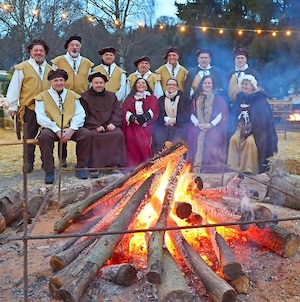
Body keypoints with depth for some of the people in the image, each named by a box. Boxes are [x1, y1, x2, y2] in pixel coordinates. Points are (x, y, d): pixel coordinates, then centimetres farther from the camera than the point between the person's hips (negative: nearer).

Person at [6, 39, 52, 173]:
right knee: (30, 135, 4)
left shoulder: (50, 69, 13)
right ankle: (29, 162, 14)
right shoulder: (22, 68, 1)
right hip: (30, 108, -3)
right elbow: (14, 87, 0)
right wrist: (12, 106, -3)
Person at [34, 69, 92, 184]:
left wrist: (71, 129, -14)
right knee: (44, 135, -35)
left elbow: (80, 114, 4)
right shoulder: (42, 96, 8)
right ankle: (49, 171, -22)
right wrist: (57, 130, -17)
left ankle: (80, 168, -11)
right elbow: (41, 117, -4)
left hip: (71, 129, 2)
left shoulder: (73, 95, 15)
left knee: (87, 134, -25)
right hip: (52, 129, -2)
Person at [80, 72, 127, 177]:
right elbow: (85, 115, 2)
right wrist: (96, 126, -13)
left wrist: (113, 123, -9)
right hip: (93, 127, -2)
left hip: (110, 126, 2)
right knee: (93, 136, -34)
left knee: (119, 134, -28)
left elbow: (118, 112, 11)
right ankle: (94, 167, -32)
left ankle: (116, 164, -23)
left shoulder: (111, 96, 20)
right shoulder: (85, 97, 12)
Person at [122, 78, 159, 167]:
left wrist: (143, 117, -17)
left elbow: (153, 111, 1)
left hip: (146, 124, -1)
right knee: (131, 137, -30)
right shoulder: (130, 98, 24)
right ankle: (133, 165, -27)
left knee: (144, 139, -32)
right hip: (132, 124, 1)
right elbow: (125, 110, 8)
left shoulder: (152, 98, 19)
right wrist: (132, 118, -13)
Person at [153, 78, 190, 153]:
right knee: (160, 142, -26)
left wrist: (174, 120, -10)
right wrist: (167, 119, -11)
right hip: (163, 127, 2)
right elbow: (157, 115, 8)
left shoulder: (184, 99, 13)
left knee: (176, 142, -29)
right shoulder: (161, 100, 19)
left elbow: (187, 115, 3)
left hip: (179, 127, -1)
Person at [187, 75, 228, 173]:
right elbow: (192, 114, 8)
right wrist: (198, 124, -10)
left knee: (212, 150, -15)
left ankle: (212, 171, -11)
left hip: (213, 129, -1)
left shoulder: (218, 98, 11)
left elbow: (221, 114, 1)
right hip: (198, 128, 2)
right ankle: (196, 171, -8)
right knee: (198, 148, -12)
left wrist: (211, 124, -13)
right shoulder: (196, 98, 16)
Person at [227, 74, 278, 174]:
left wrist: (251, 127, -21)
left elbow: (263, 118, -13)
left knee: (250, 141, -33)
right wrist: (240, 125, -5)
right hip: (242, 127, 5)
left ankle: (249, 169, -25)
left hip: (257, 129, -5)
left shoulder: (260, 100, -9)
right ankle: (234, 167, -20)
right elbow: (233, 115, 11)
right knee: (234, 139, -24)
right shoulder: (240, 98, 8)